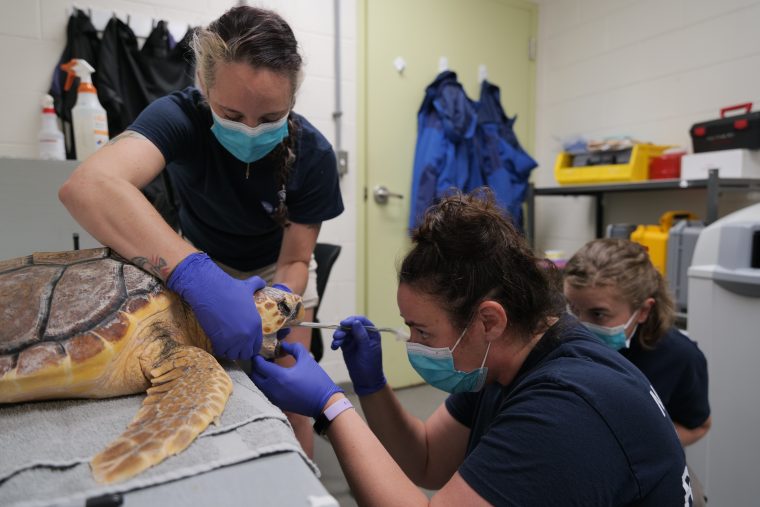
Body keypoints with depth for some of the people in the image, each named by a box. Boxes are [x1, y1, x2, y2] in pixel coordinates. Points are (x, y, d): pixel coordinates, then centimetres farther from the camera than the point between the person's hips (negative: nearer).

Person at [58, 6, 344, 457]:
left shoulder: (313, 155, -28)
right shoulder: (182, 116, -32)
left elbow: (295, 262, -19)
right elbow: (87, 185, -51)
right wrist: (197, 276, -62)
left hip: (274, 271, 1)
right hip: (201, 261, 0)